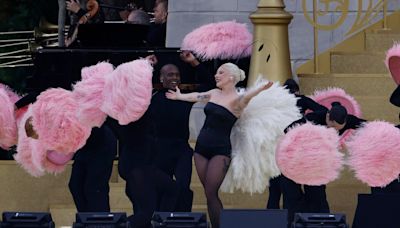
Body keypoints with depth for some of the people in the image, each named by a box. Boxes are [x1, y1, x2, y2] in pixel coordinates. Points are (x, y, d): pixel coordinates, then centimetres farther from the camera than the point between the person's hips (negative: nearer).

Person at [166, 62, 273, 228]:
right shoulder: (214, 94, 10)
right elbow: (195, 97, 27)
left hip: (220, 150, -6)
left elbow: (246, 97, -31)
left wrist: (260, 89, -51)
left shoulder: (237, 99, -9)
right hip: (202, 146, 6)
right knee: (209, 193, 4)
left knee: (211, 193, -12)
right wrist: (179, 96, 43)